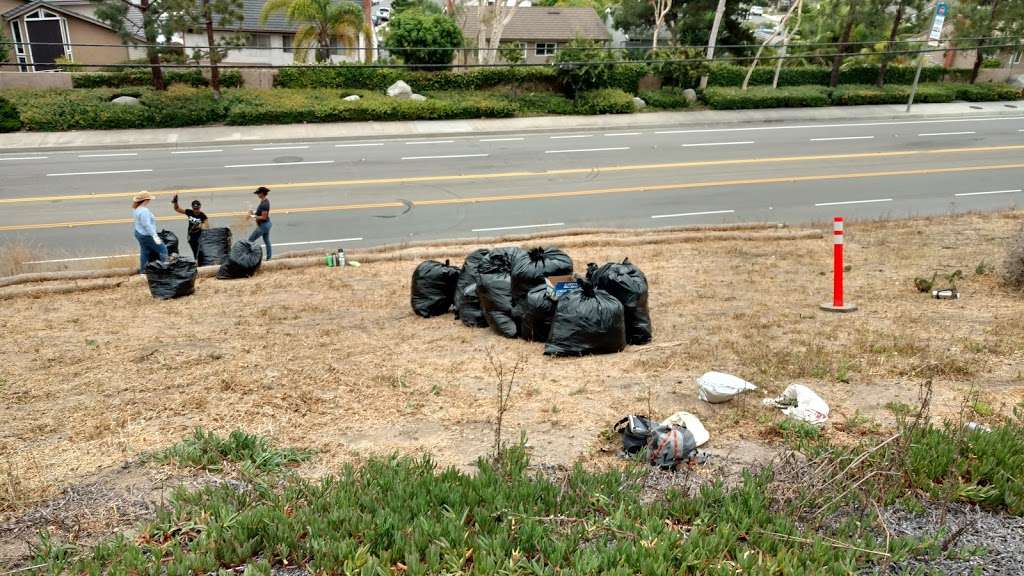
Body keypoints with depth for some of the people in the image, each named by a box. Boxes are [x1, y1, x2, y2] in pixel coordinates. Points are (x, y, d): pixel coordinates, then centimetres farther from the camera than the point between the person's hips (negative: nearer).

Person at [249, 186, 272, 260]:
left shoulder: (264, 204, -26)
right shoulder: (266, 201, 5)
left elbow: (264, 217, -26)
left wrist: (254, 216, -18)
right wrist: (254, 212, 5)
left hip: (263, 225, -10)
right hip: (267, 224, 10)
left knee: (251, 240, 3)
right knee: (267, 242, 16)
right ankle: (269, 258, 23)